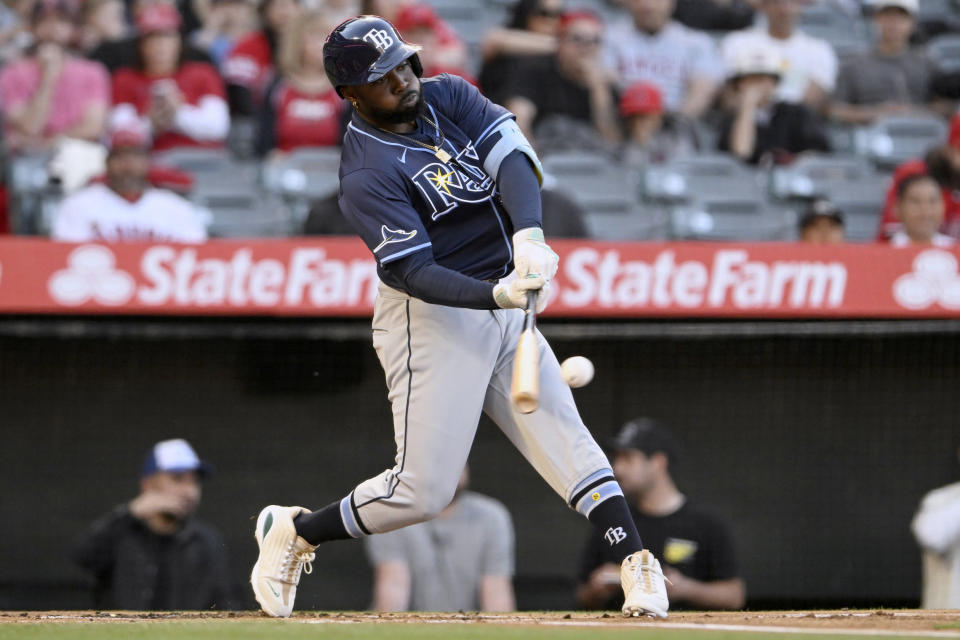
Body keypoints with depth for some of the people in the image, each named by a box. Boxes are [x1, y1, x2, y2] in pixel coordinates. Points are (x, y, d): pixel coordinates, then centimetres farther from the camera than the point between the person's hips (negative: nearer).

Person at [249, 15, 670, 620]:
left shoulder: (448, 96, 3)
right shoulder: (367, 175, -17)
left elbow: (512, 156, -12)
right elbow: (414, 272, -23)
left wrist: (528, 235, -31)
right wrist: (498, 294, -38)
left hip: (503, 308, 7)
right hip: (432, 320, -6)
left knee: (566, 440, -3)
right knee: (422, 490, -7)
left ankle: (638, 564, -7)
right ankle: (295, 532, 12)